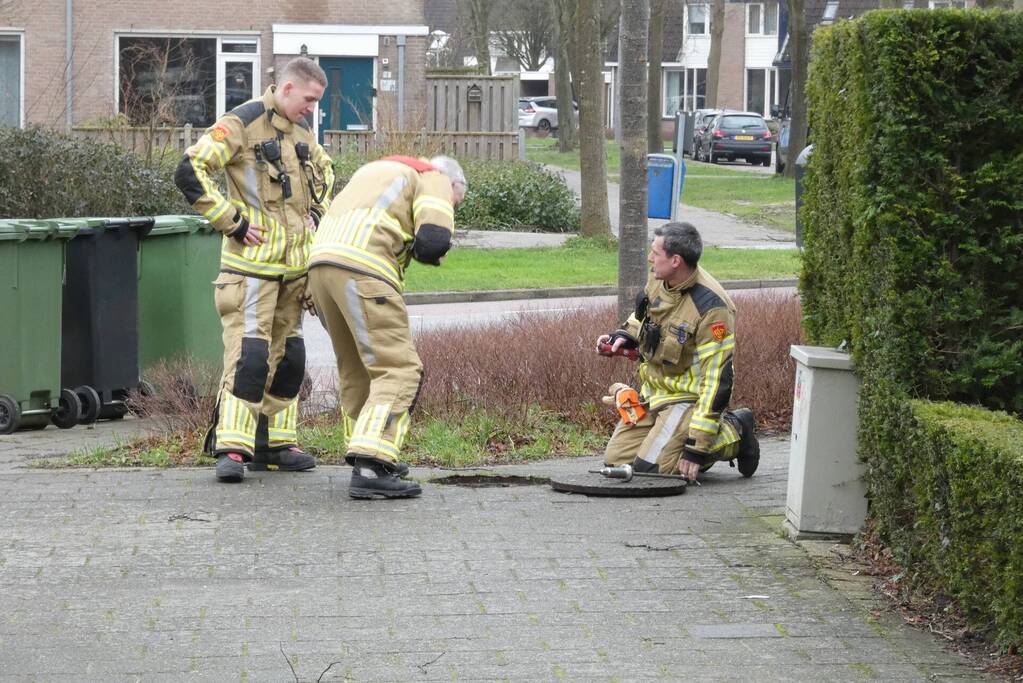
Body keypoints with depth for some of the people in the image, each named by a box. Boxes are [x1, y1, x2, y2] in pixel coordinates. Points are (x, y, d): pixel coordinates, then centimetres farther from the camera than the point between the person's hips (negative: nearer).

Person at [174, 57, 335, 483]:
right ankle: (232, 449, -15)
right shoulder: (241, 124, -12)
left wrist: (317, 211, 16)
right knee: (248, 352, -14)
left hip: (294, 263, 8)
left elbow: (324, 170, 34)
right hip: (253, 261, -8)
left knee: (287, 355, 11)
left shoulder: (301, 130, 13)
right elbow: (189, 172, -18)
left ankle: (273, 444, 20)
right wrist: (231, 221, -17)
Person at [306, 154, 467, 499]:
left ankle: (376, 457, 32)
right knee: (399, 370, -8)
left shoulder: (379, 170, 36)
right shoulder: (436, 179, 11)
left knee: (356, 367, 22)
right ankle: (369, 469, -20)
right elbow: (435, 240, -6)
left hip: (320, 260, 9)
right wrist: (423, 251, 15)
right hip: (361, 269, -8)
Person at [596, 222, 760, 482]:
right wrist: (624, 336, 0)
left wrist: (697, 447, -29)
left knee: (650, 466, -20)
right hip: (653, 390, 8)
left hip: (688, 397, -8)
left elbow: (716, 380, -28)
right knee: (616, 459, 1)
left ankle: (733, 434, -1)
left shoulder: (711, 307, -28)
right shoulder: (659, 280, -3)